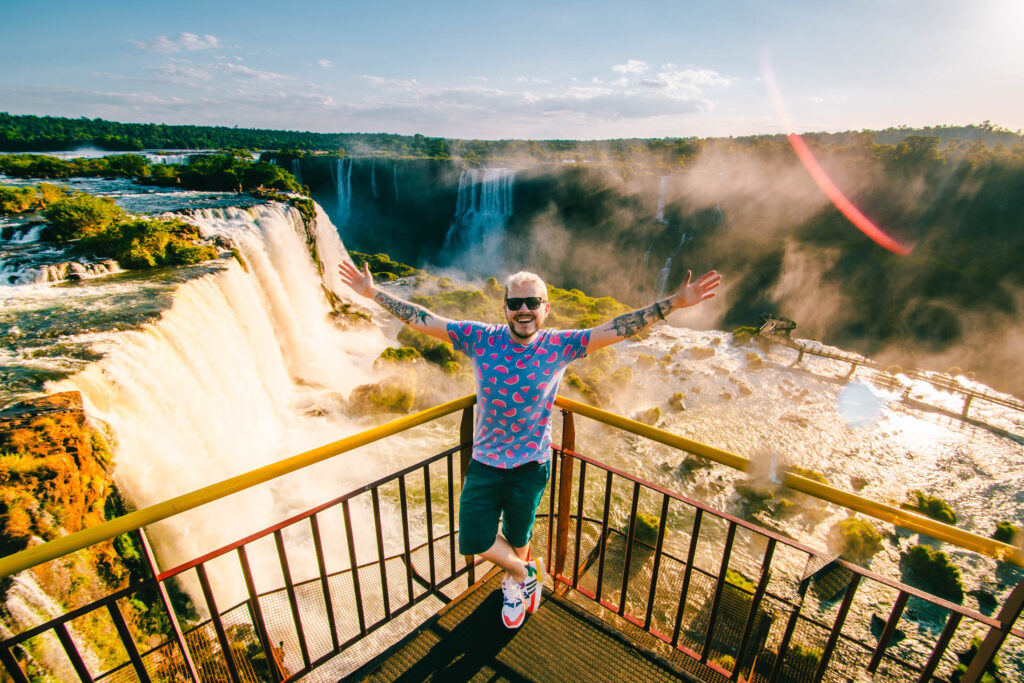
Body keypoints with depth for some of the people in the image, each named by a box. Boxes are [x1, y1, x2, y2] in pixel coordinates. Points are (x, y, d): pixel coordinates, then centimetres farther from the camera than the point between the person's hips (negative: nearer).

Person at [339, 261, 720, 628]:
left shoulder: (560, 346, -12)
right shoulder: (480, 339, -12)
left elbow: (618, 328, -14)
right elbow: (421, 320, -8)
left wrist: (676, 302, -19)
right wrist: (373, 292, -7)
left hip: (530, 466, 0)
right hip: (483, 464, 1)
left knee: (517, 541, 20)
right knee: (474, 542, 4)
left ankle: (515, 581, 58)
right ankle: (525, 574, 38)